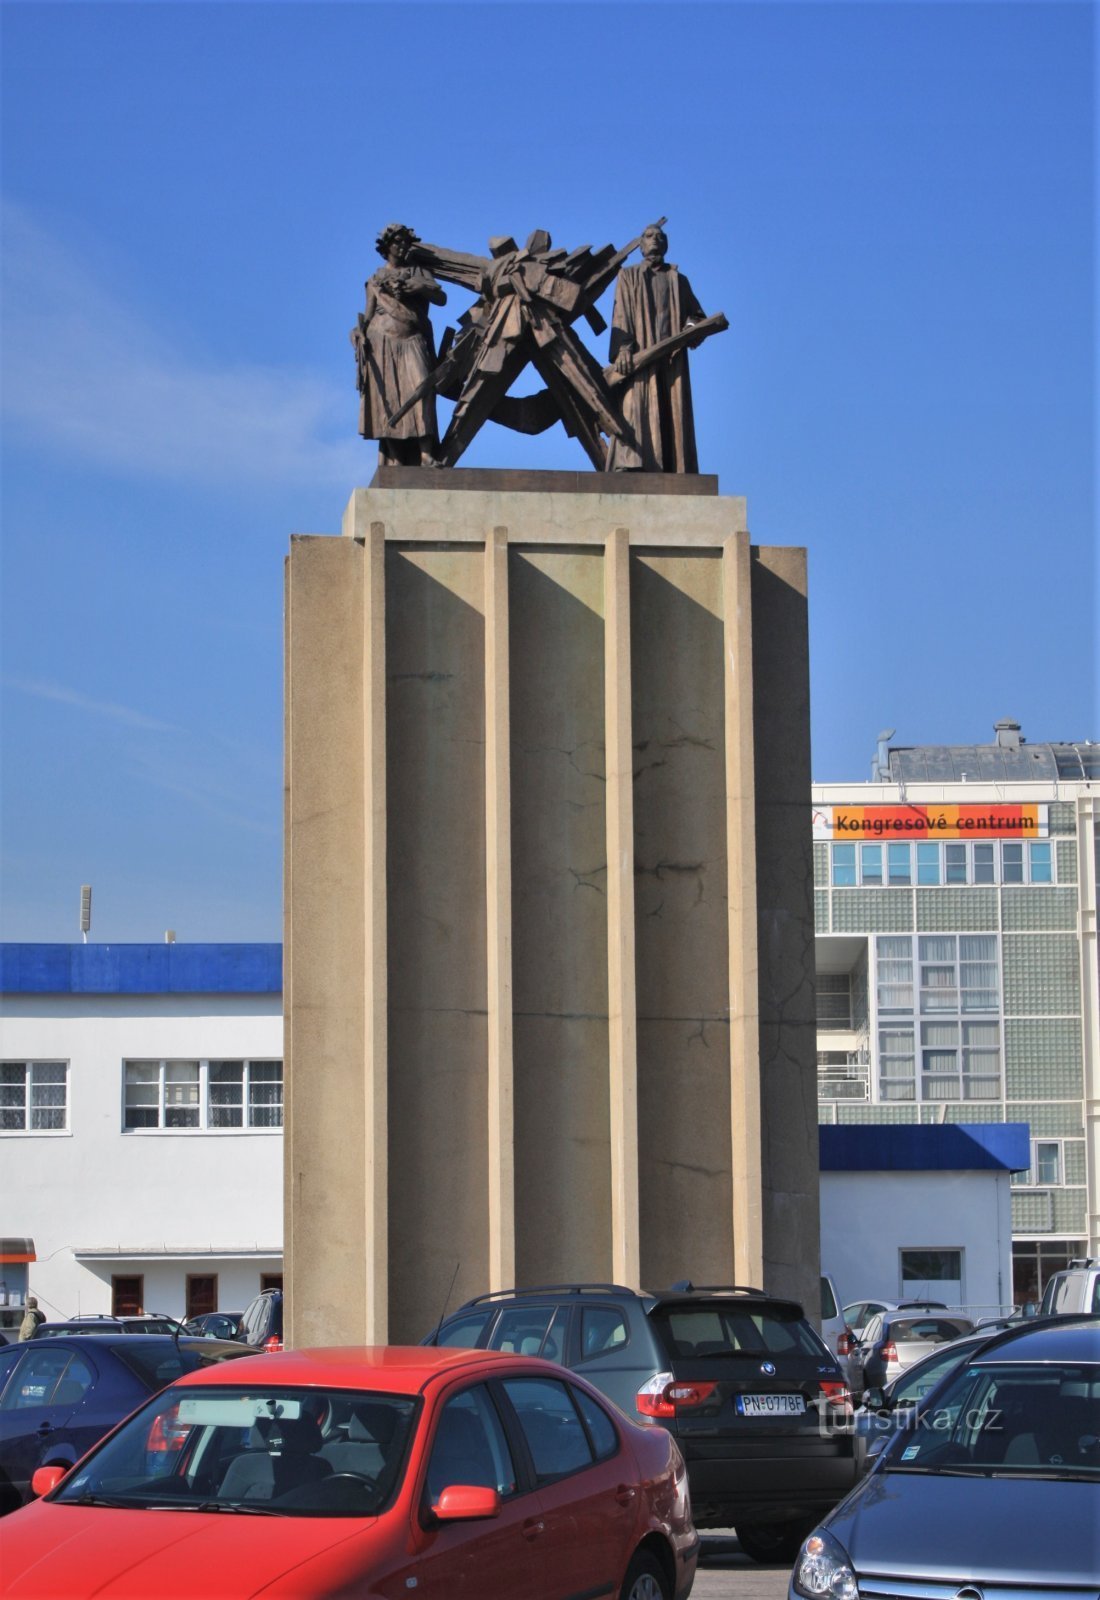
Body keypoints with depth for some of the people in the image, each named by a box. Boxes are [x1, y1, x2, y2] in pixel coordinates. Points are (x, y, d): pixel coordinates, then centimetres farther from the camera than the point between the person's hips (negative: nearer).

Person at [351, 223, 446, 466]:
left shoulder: (419, 273, 17)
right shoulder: (375, 280, 16)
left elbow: (441, 298, 4)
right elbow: (368, 316, 13)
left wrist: (420, 287, -12)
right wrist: (360, 334, -6)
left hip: (412, 344, 0)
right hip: (382, 344, 0)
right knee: (388, 403, -7)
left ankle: (426, 456, -27)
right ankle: (395, 463, -9)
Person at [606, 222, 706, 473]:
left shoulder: (679, 280, 24)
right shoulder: (629, 276, 17)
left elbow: (698, 314, 18)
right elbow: (621, 314, 3)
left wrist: (693, 327, -8)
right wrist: (623, 349, -15)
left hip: (671, 359, 3)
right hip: (639, 358, -2)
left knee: (672, 420, -8)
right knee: (635, 412, -17)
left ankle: (670, 474, -14)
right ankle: (629, 465, -28)